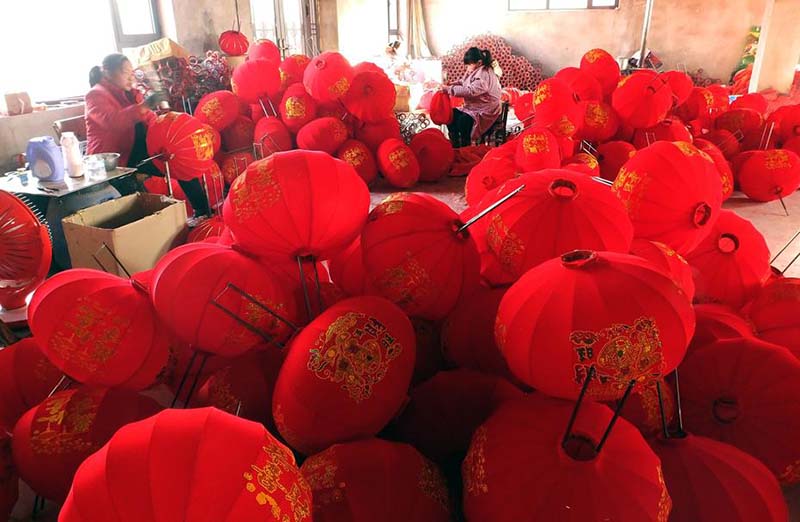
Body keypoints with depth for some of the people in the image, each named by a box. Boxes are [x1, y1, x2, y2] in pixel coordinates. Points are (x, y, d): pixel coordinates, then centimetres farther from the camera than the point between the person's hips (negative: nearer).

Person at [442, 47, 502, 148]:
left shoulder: (484, 74, -21)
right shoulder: (475, 70, 9)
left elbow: (470, 91, -31)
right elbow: (464, 83, 18)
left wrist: (450, 89, -27)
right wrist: (451, 85, -2)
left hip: (485, 111, -10)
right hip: (472, 107, 10)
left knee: (463, 120, -31)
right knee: (451, 114, -4)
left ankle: (465, 149, -16)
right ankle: (455, 146, 0)